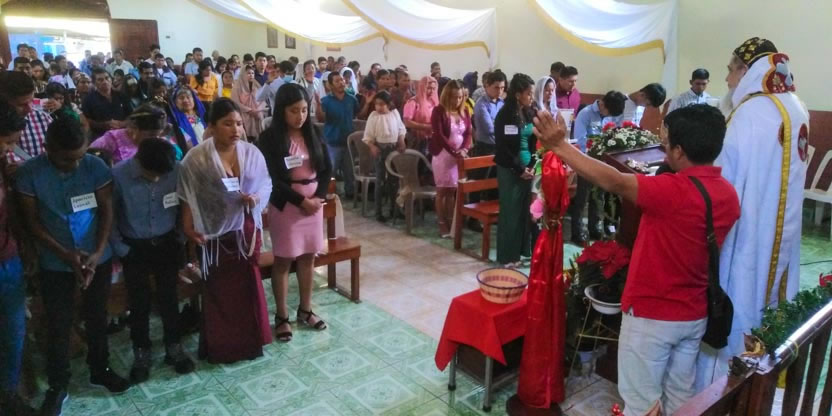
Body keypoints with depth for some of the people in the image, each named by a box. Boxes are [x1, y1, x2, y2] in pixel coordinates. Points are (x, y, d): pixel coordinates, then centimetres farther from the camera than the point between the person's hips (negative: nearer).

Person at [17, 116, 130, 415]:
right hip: (54, 264, -1)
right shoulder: (29, 173, -14)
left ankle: (100, 370, 37)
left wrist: (97, 252, -16)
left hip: (98, 259, 1)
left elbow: (106, 211, -7)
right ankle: (57, 385, 29)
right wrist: (65, 253, -17)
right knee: (58, 325, 10)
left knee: (97, 318, 16)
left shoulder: (96, 166, -13)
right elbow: (32, 221, -8)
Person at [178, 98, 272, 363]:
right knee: (219, 288, 10)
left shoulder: (252, 153, -2)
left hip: (246, 228, 3)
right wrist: (189, 228, -14)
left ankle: (249, 340, 31)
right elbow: (188, 197, -7)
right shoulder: (196, 158, -10)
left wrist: (256, 198, -16)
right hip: (215, 232, -3)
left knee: (247, 283, 13)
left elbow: (266, 184, 4)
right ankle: (220, 345, 26)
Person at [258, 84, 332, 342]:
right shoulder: (270, 138, -9)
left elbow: (327, 168, 6)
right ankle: (281, 317, 16)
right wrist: (301, 200, -16)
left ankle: (305, 310, 26)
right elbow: (272, 178, -14)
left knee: (308, 257, 12)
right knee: (283, 260, 4)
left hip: (315, 201, 5)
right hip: (285, 204, -4)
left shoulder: (313, 135, 5)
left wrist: (319, 196, -9)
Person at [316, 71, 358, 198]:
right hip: (332, 142, -4)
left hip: (349, 141, 4)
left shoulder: (352, 99, 2)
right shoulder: (326, 100, -8)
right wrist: (318, 104, -34)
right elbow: (321, 119, -23)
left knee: (349, 171, 16)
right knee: (329, 171, 2)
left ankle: (350, 192, 32)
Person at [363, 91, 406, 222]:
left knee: (393, 179, 12)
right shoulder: (373, 116, -9)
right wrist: (372, 147, -22)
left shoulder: (395, 113, 0)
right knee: (380, 180, 0)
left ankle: (393, 208, 26)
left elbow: (401, 130, 10)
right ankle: (378, 212, 7)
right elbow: (368, 136, -7)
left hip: (394, 147, 3)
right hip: (381, 148, -3)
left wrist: (401, 144, -1)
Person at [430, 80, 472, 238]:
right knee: (442, 190, 1)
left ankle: (451, 222, 16)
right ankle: (442, 224, 8)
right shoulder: (438, 111, -10)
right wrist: (454, 151, -23)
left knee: (453, 190, 8)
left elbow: (468, 133, 5)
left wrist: (464, 149, -14)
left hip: (459, 155, 4)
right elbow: (439, 136, -17)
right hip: (443, 155, -4)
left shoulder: (464, 112, 7)